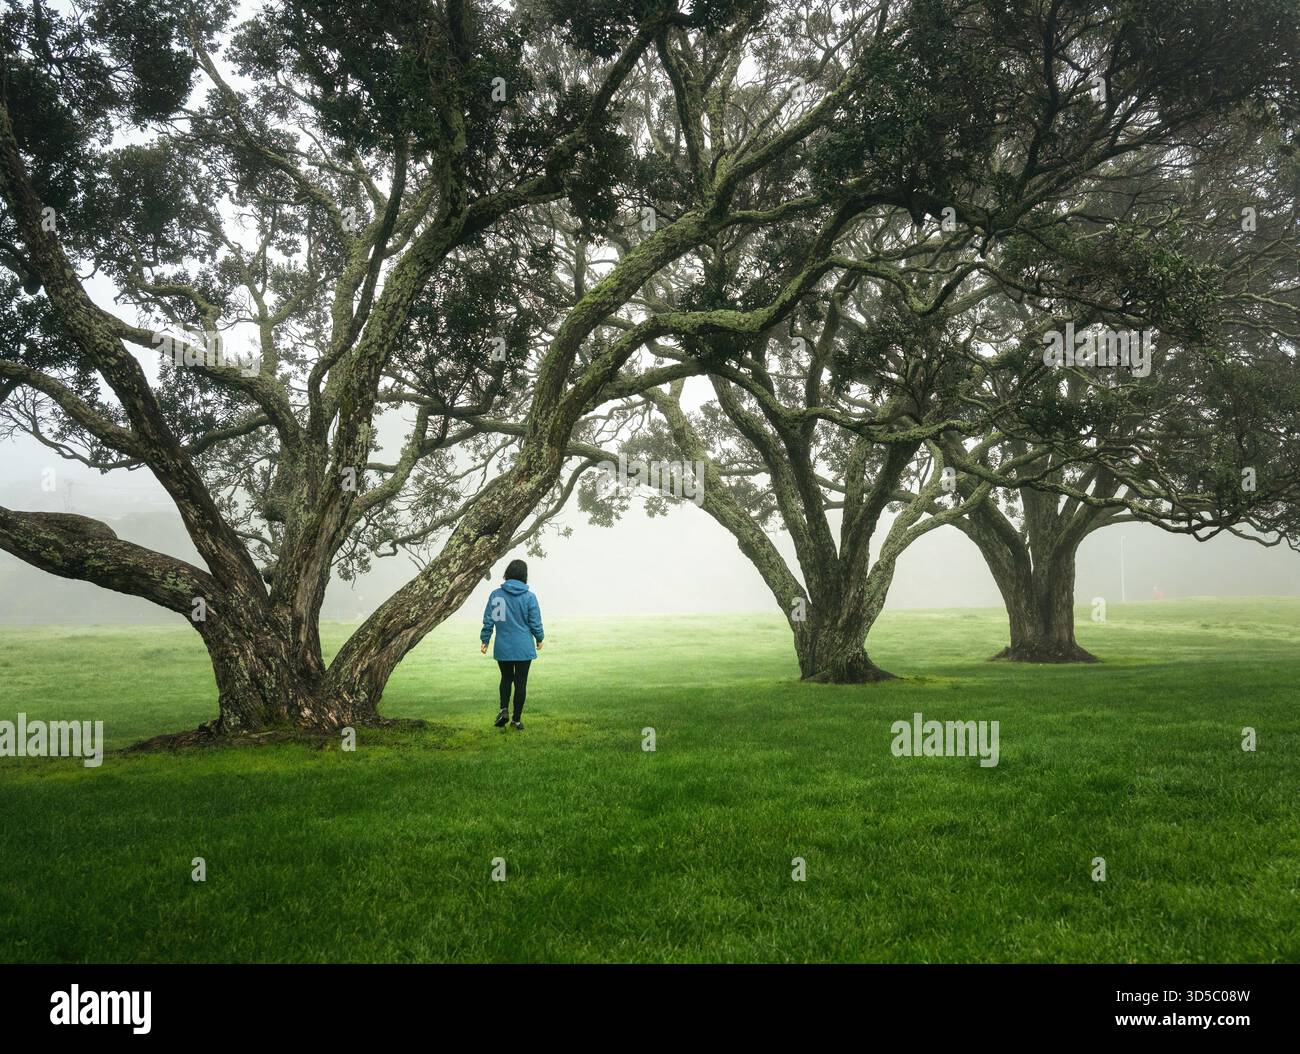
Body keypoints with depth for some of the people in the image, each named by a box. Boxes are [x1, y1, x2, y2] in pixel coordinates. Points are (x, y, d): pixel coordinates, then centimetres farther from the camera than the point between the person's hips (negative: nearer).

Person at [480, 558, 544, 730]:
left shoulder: (496, 594, -4)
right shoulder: (529, 597, -9)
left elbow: (488, 620, -1)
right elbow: (535, 623, -4)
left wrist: (485, 640, 10)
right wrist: (539, 639, 15)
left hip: (502, 648, 2)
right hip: (524, 648, -2)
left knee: (506, 678, 21)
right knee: (521, 682, 8)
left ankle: (504, 709, 2)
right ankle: (517, 720, 13)